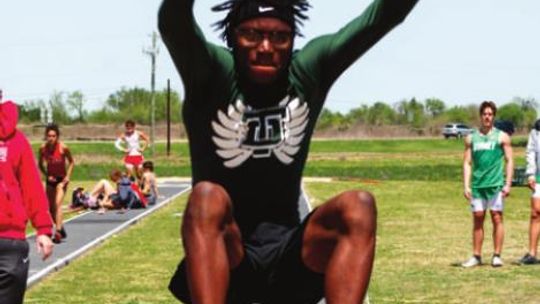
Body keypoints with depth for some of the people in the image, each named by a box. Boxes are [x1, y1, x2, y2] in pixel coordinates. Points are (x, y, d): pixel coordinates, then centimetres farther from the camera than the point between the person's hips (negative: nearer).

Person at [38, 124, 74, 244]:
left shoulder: (63, 147, -17)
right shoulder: (43, 148, -10)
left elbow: (71, 162, -3)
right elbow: (41, 164, 5)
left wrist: (68, 176, -12)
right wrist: (47, 175, -10)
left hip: (61, 179, -4)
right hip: (50, 179, 4)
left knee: (58, 204, -18)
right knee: (50, 207, 8)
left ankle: (58, 232, -20)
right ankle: (61, 228, 28)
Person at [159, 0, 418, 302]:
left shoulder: (309, 71, 1)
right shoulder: (213, 72, -8)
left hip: (288, 257, 3)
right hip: (221, 259, -3)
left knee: (358, 206, -23)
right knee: (208, 198, -32)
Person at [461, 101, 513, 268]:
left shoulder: (502, 137, 4)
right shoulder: (471, 138, 11)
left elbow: (509, 161, 2)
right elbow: (467, 163, 10)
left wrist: (508, 184, -6)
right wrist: (466, 186, 1)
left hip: (496, 184, -2)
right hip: (477, 185, 2)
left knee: (496, 218, -2)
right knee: (477, 219, 5)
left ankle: (497, 256, 2)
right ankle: (476, 256, 11)